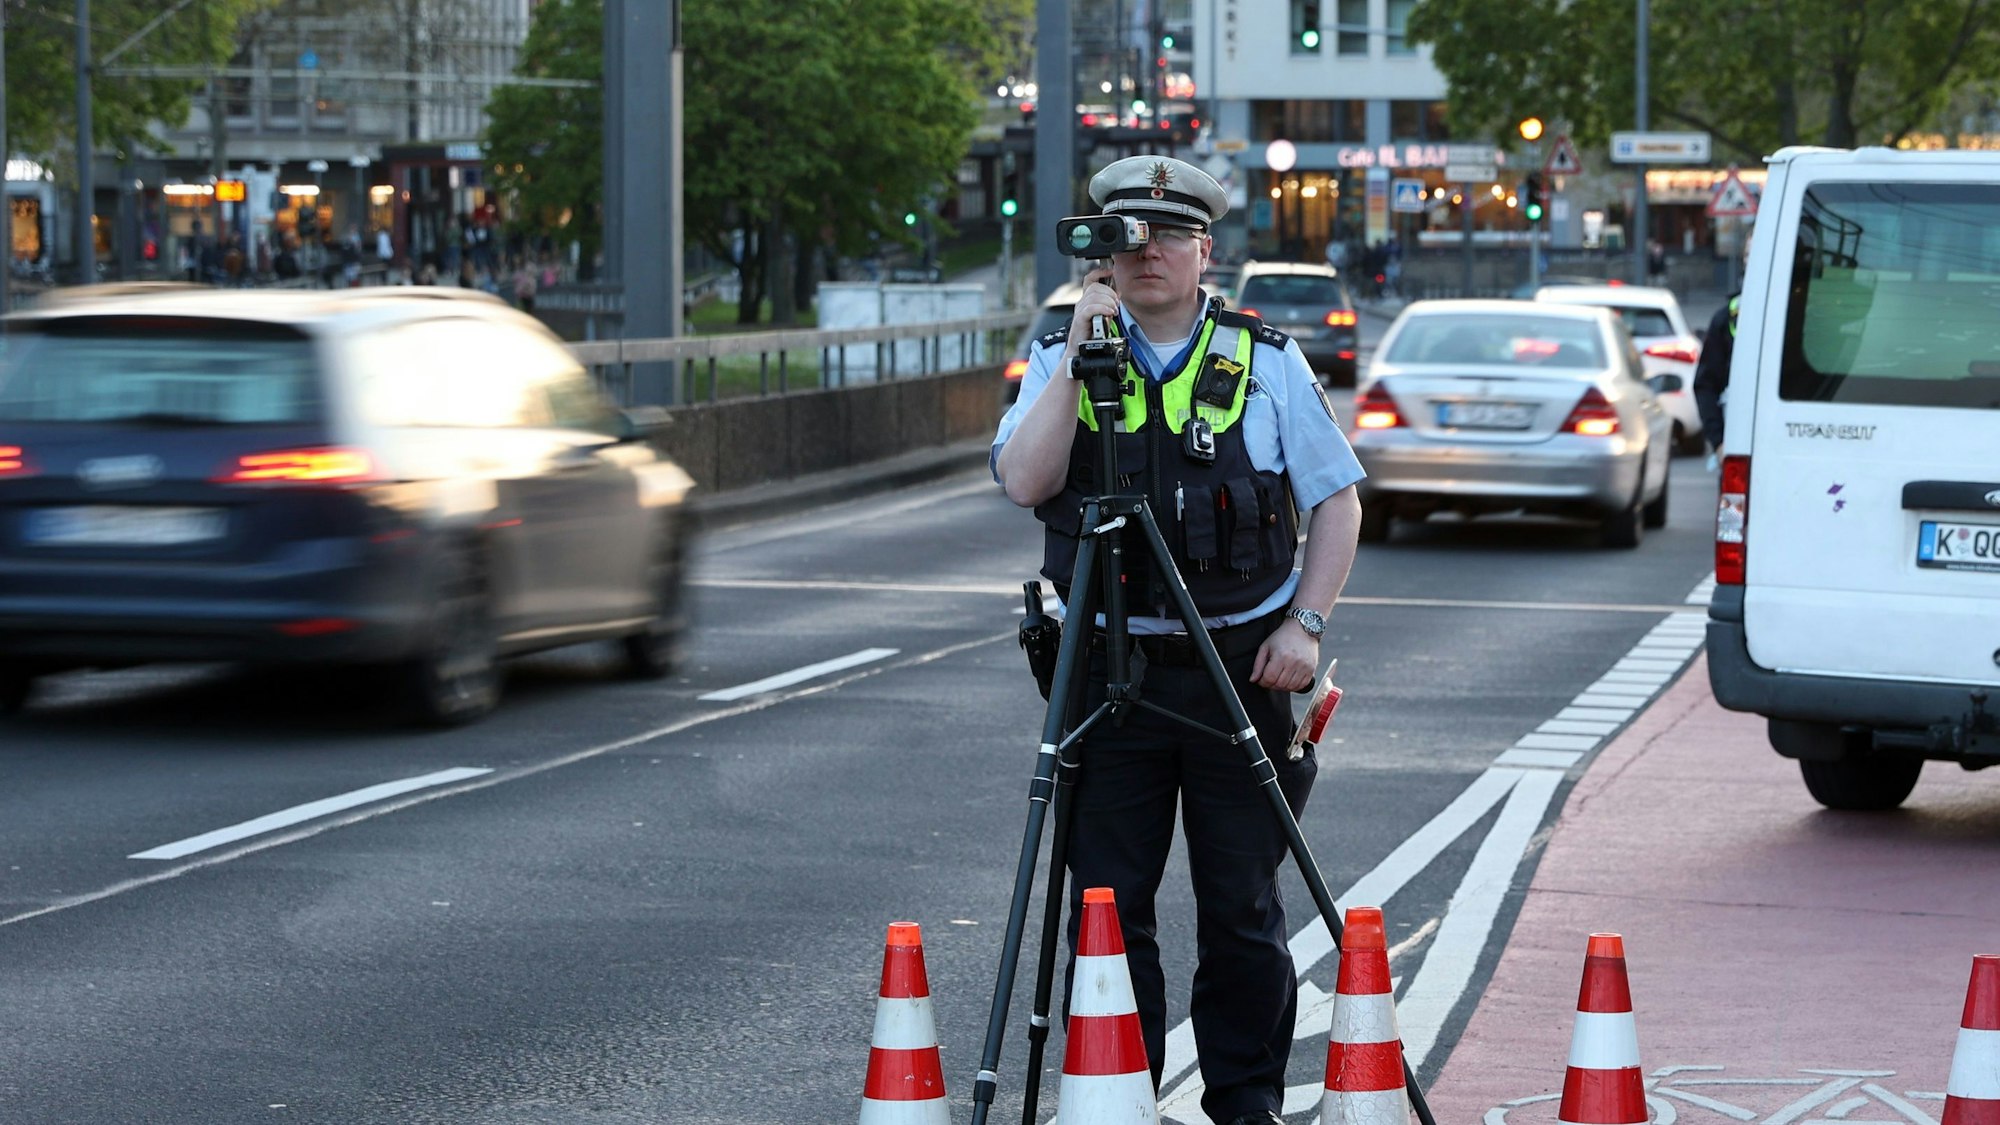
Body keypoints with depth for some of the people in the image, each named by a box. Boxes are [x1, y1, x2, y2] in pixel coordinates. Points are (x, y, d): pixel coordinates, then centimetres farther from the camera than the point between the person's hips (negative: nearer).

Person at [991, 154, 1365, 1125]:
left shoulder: (1266, 360, 4)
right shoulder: (1061, 360, 4)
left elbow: (1337, 502, 8)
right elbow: (1025, 483, -12)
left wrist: (1305, 624, -3)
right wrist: (1078, 353, -18)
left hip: (1243, 667, 0)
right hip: (1109, 670, 0)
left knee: (1243, 908, 5)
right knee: (1107, 903, 0)